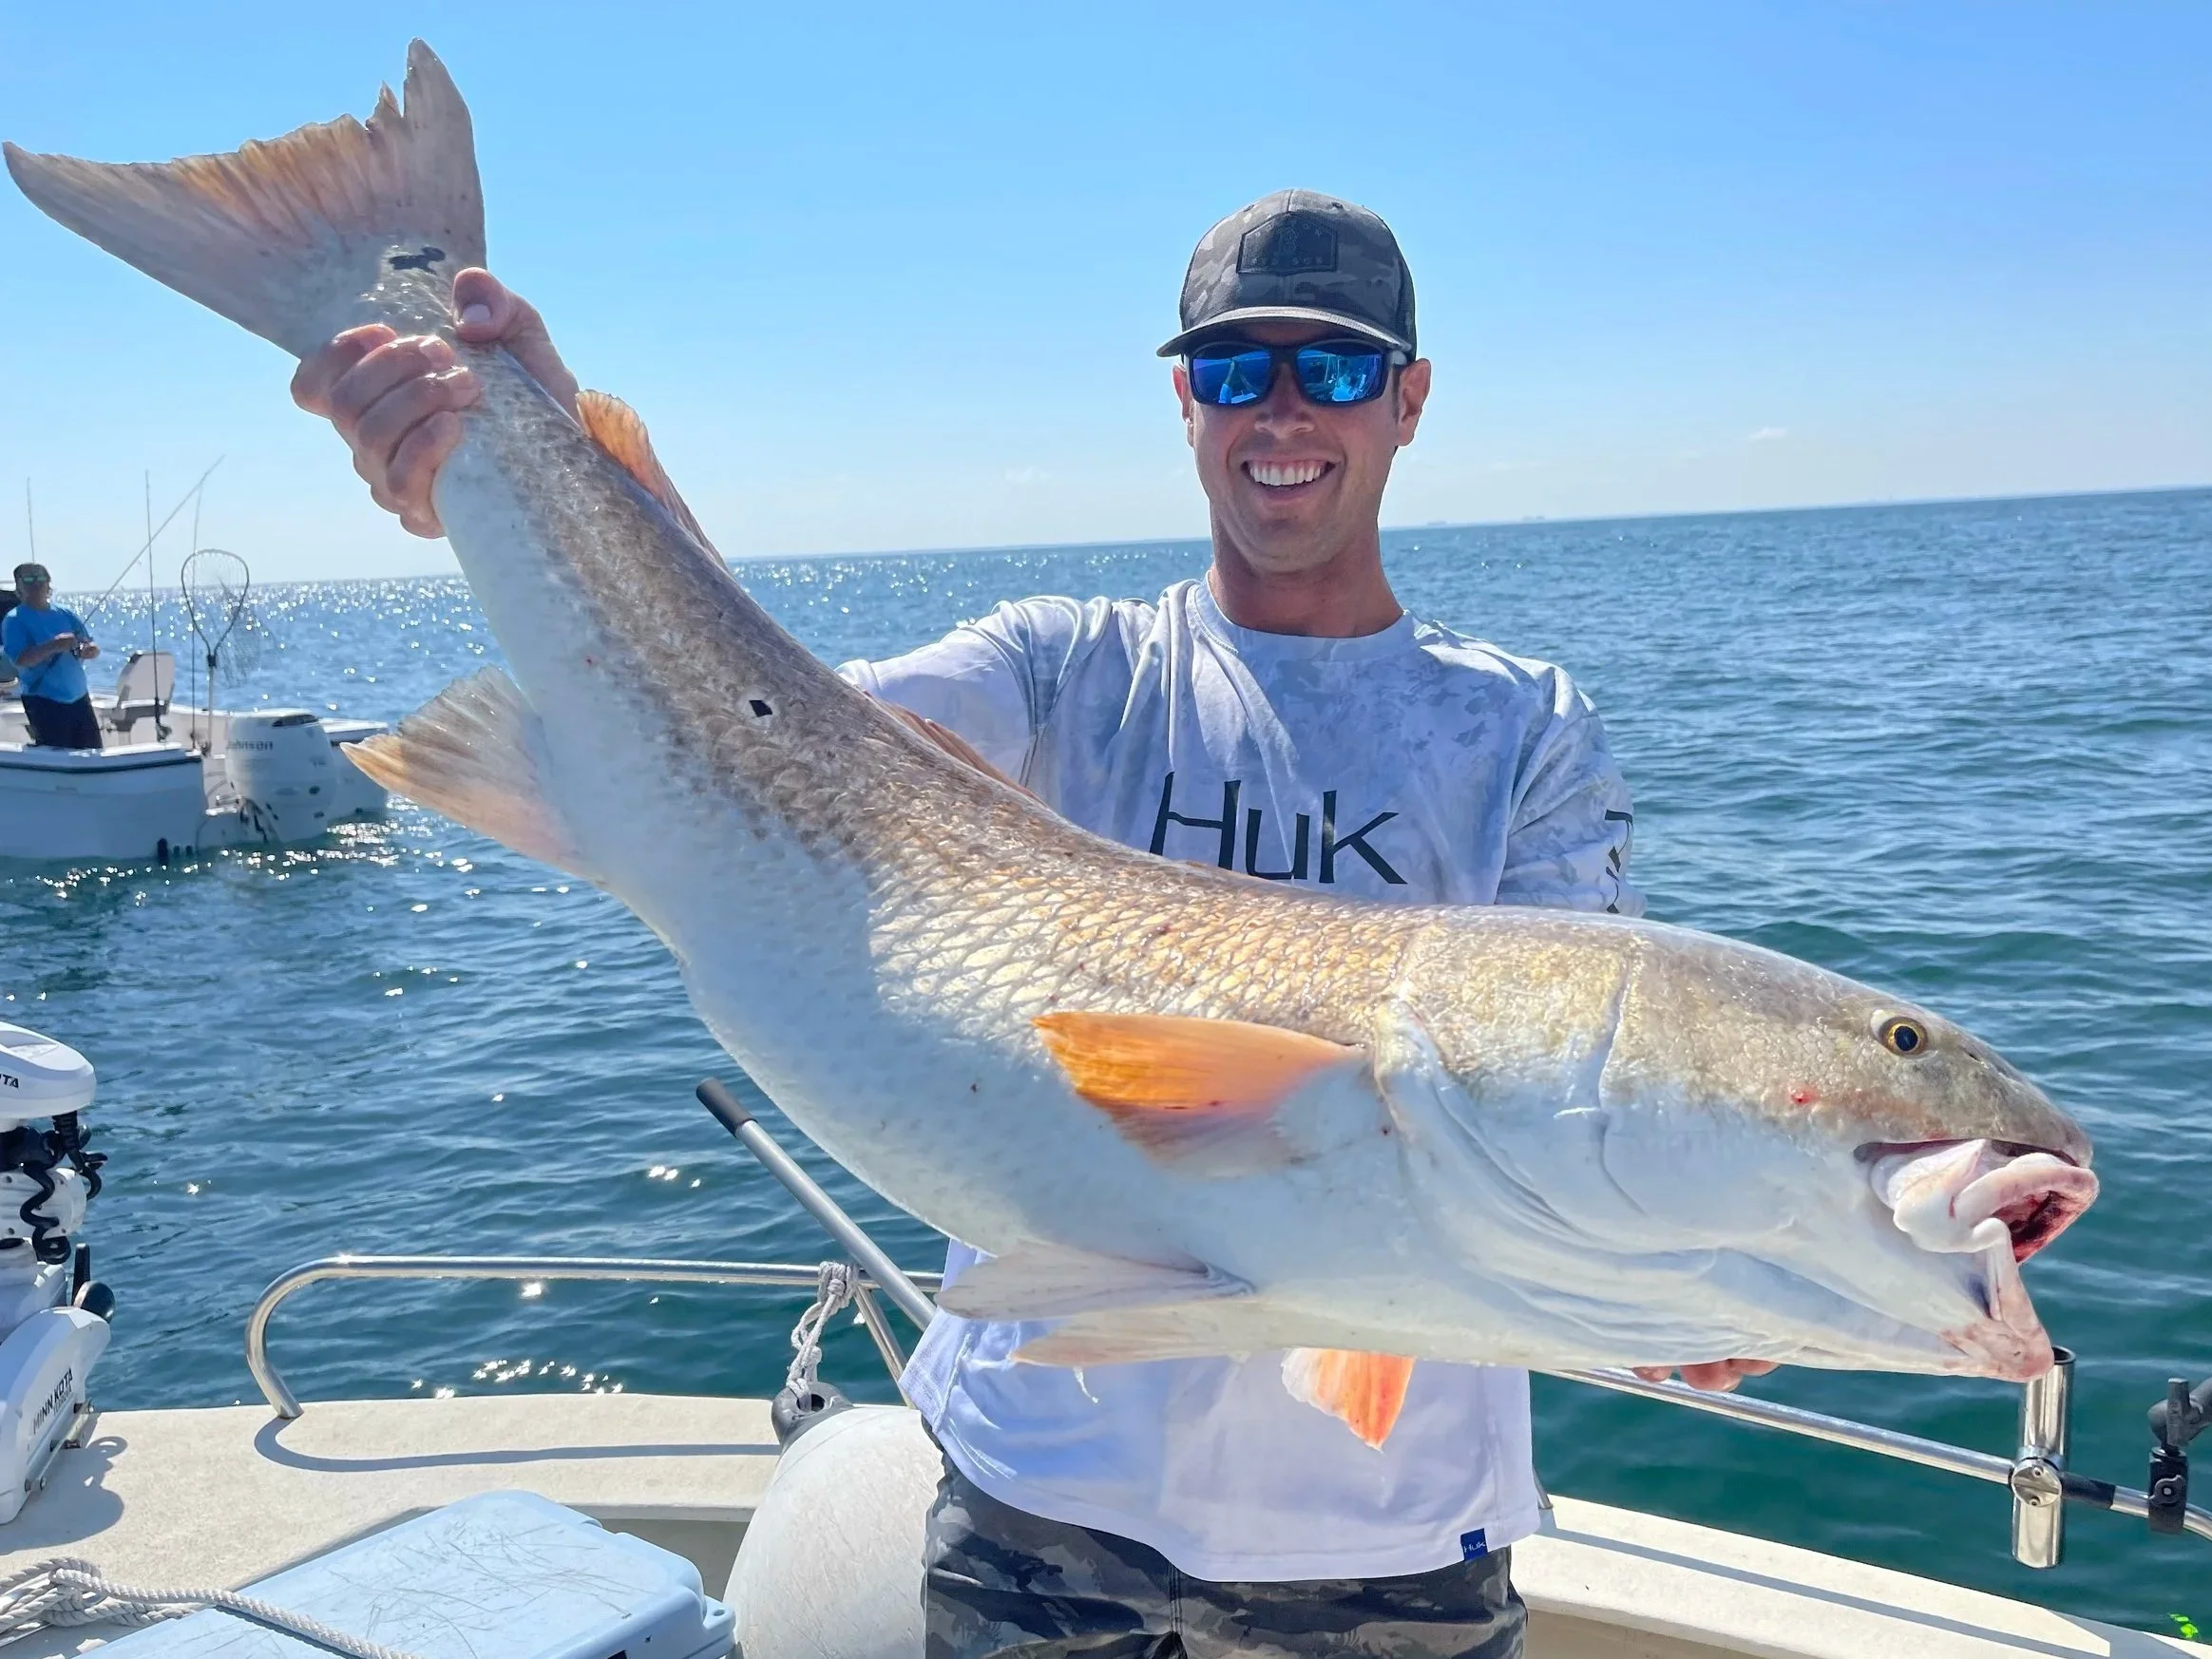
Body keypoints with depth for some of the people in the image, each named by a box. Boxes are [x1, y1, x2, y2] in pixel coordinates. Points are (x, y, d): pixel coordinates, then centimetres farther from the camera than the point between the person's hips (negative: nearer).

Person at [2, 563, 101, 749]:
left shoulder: (65, 613, 9)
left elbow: (92, 646, 9)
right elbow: (20, 660, -19)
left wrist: (90, 650, -16)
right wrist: (52, 646, -32)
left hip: (80, 697, 5)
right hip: (45, 702, -5)